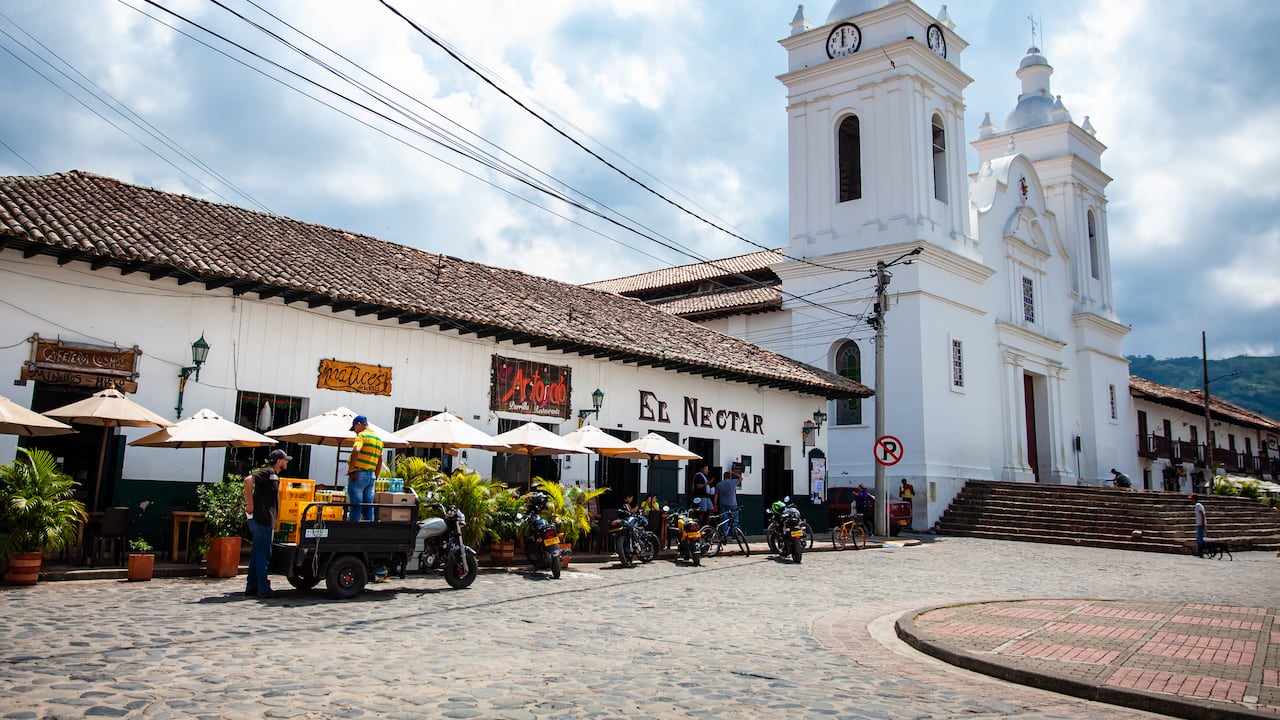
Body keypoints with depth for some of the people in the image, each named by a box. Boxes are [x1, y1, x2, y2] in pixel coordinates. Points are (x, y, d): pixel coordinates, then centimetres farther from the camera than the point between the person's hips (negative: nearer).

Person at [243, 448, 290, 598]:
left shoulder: (274, 475, 20)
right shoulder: (268, 472, -10)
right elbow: (248, 480, -27)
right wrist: (250, 504, -23)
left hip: (264, 520, 10)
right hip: (263, 519, -10)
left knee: (257, 553, 12)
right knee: (263, 554, -5)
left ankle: (251, 587, 18)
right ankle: (263, 589, -2)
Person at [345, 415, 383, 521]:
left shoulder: (362, 435, -8)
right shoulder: (378, 438, 17)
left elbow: (356, 451, -26)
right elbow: (380, 460, 19)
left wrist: (350, 469, -19)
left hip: (359, 474, -7)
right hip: (371, 475, 7)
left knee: (355, 506, -5)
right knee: (369, 507, 8)